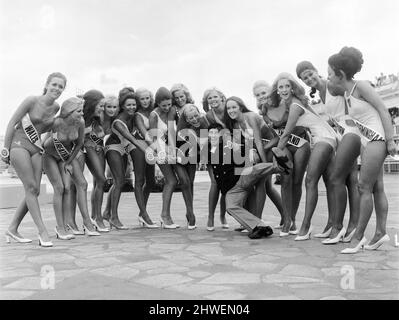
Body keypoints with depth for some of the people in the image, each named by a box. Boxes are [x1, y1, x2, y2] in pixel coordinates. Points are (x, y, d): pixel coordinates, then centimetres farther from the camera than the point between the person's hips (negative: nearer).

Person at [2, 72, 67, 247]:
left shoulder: (56, 107, 4)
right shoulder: (32, 101, -12)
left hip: (36, 147, 6)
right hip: (19, 144, -6)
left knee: (34, 191, 2)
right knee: (31, 188, -12)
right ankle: (43, 232, -10)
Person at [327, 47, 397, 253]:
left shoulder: (361, 86, -8)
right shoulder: (347, 94, 15)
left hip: (377, 139, -9)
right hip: (367, 142, 9)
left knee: (364, 187, -7)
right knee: (377, 188, 8)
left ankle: (358, 236, -2)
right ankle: (381, 232, 13)